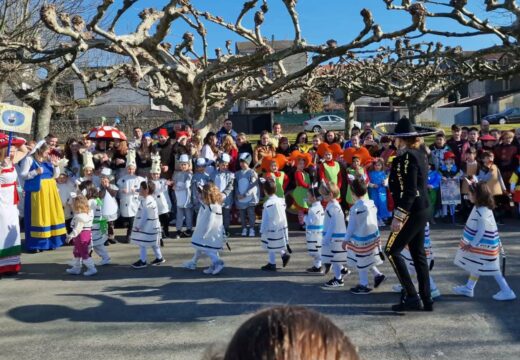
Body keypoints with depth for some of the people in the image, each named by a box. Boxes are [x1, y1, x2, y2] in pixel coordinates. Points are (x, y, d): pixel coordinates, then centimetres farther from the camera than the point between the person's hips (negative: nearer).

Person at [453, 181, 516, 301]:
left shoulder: (482, 211, -25)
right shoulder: (480, 208, 5)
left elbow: (481, 231, -24)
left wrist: (472, 244, -18)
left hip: (484, 246, -10)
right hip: (481, 244, 10)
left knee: (493, 269, -1)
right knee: (475, 266, 18)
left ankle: (507, 292, 6)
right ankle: (468, 288, 28)